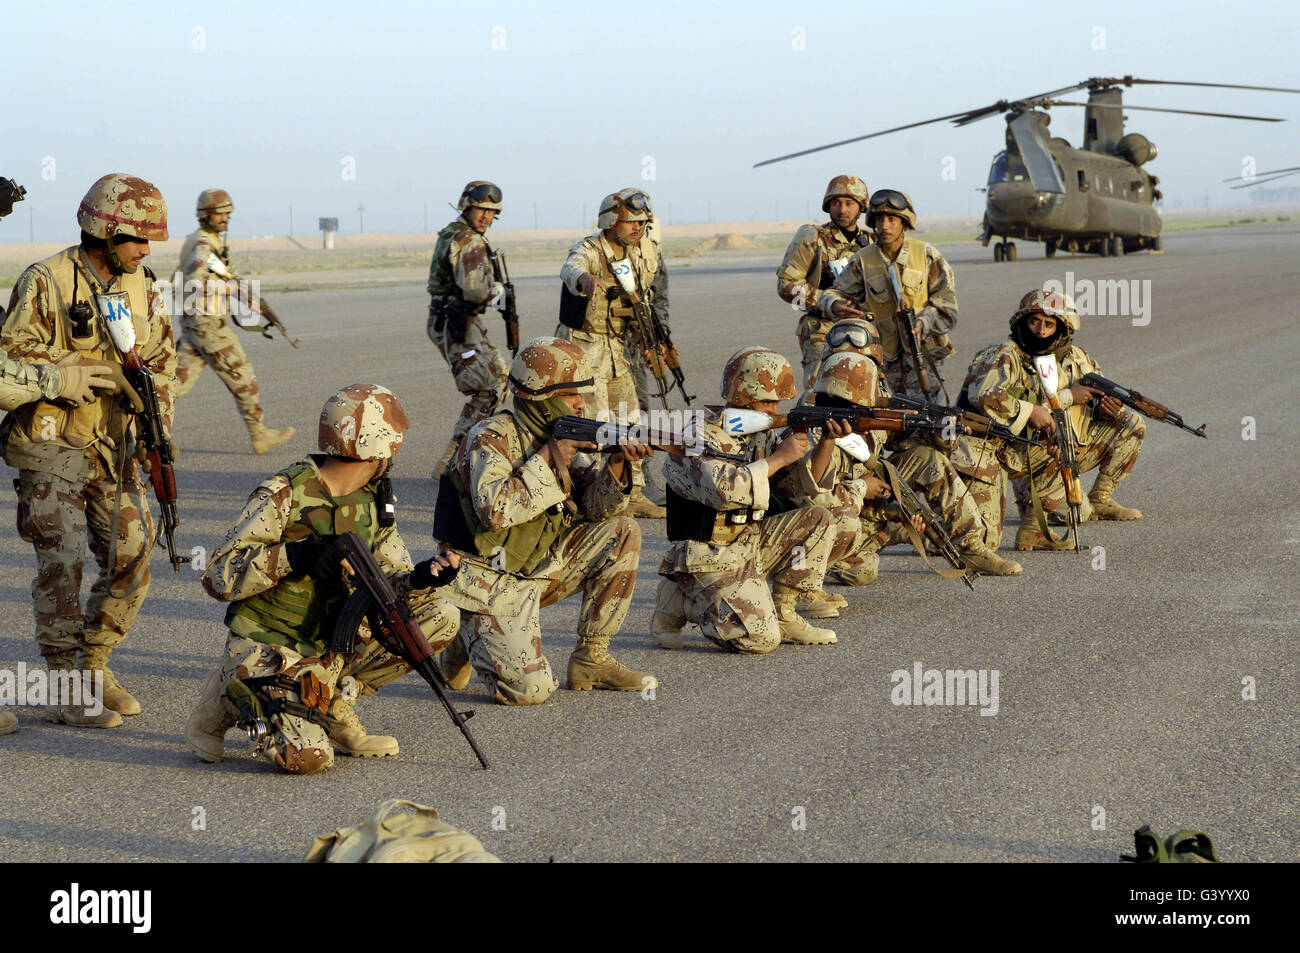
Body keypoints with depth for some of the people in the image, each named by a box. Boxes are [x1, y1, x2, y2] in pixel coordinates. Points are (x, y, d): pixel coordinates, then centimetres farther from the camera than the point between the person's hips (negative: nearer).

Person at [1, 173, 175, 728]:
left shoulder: (140, 285, 7)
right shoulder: (46, 282, -12)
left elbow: (160, 359, 16)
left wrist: (159, 426, 2)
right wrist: (99, 372, -21)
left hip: (113, 445, 6)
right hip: (50, 444, -6)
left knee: (132, 557, 4)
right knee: (63, 562, -8)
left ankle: (94, 666, 21)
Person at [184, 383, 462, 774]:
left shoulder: (374, 502, 6)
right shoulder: (282, 496, -15)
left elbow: (386, 582, 8)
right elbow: (218, 578, -16)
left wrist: (418, 579, -16)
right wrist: (291, 555, -29)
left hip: (334, 646, 6)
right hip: (270, 646, -6)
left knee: (441, 616, -4)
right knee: (307, 756, -27)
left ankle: (336, 705, 2)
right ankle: (227, 700, 4)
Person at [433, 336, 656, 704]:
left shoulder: (559, 438, 5)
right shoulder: (490, 439, -17)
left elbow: (595, 506, 1)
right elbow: (495, 511, -32)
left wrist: (617, 463, -17)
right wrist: (547, 461, -26)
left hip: (538, 569, 8)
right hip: (489, 583, -8)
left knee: (622, 532, -4)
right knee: (530, 689, -21)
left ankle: (590, 660, 3)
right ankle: (467, 643, 11)